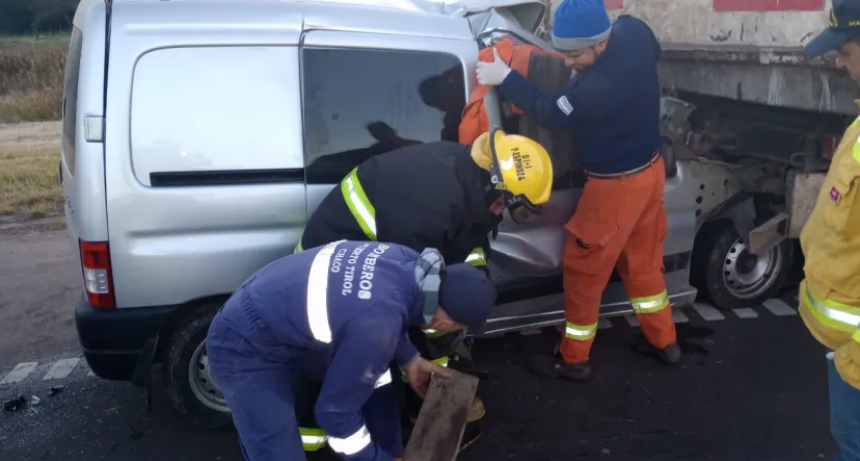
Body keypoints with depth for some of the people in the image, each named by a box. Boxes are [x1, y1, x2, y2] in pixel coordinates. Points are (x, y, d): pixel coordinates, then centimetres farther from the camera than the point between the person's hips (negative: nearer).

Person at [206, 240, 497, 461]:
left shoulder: (408, 262, -12)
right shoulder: (377, 326, -35)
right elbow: (334, 411, -21)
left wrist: (410, 360, 13)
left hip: (284, 316, 8)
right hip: (245, 348, -8)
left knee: (378, 383, 10)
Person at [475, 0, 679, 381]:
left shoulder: (595, 88, -34)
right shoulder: (634, 31, -10)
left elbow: (550, 113, -16)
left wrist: (505, 78, -12)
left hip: (615, 185, -9)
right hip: (650, 168, 9)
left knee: (583, 272, 8)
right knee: (643, 262, 24)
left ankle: (572, 360, 24)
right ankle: (663, 341, 39)